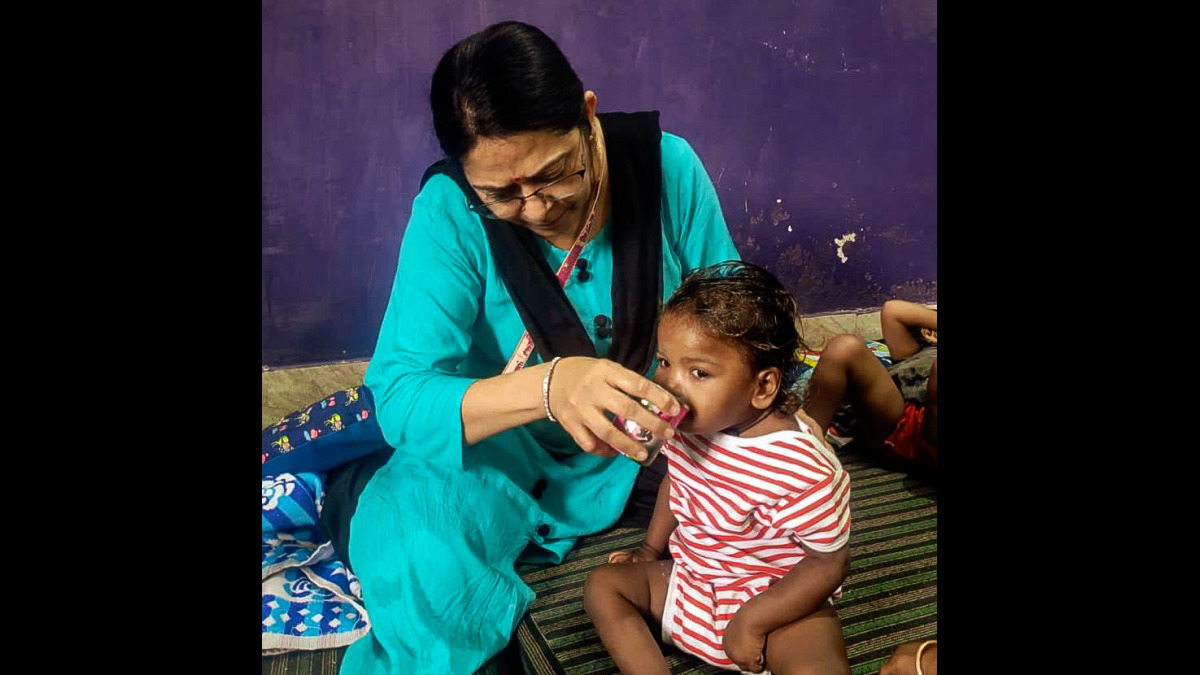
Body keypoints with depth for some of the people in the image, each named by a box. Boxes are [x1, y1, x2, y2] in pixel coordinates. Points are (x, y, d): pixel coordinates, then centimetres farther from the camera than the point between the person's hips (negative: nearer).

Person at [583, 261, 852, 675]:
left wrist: (752, 620, -19)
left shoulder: (802, 467, -29)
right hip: (689, 582, 7)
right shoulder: (689, 424, -10)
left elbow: (829, 562, -18)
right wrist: (652, 548, 13)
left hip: (774, 601, -6)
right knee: (603, 584, -3)